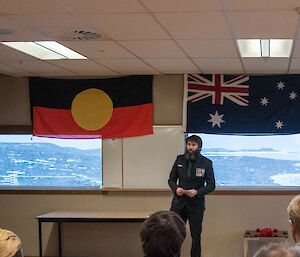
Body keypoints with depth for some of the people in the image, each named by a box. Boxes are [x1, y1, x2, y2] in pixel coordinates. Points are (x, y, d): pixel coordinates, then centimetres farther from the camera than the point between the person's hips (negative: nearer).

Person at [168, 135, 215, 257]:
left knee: (196, 236, 8)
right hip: (178, 203, 2)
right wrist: (175, 188, -12)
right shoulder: (179, 159, 3)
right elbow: (171, 179, 9)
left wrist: (198, 192, -19)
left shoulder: (206, 163, -4)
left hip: (196, 204, -2)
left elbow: (211, 185, -4)